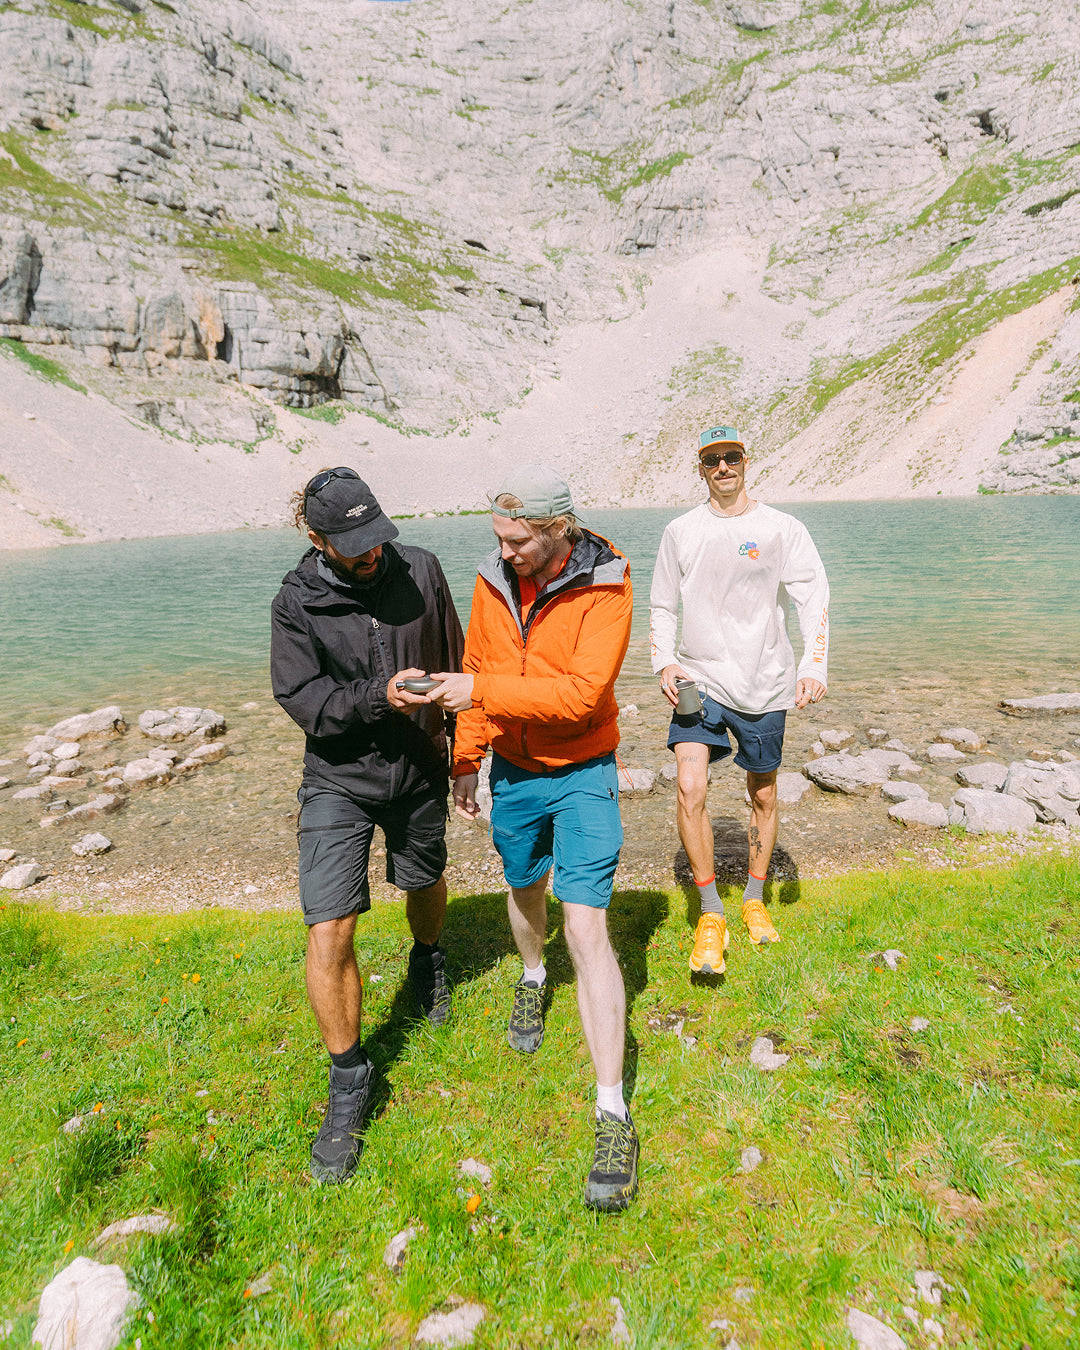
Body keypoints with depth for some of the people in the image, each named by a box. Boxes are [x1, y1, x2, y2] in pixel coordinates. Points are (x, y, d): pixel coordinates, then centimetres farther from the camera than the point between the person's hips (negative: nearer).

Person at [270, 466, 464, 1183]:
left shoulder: (419, 569, -5)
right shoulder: (296, 604, -12)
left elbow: (455, 661, 6)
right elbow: (304, 701, -13)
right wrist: (380, 695, -29)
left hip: (420, 772, 3)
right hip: (340, 780, -2)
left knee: (426, 886, 23)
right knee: (329, 934, -9)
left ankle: (428, 961, 59)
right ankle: (350, 1082, 13)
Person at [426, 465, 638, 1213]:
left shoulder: (604, 588, -19)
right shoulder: (494, 582, -4)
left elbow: (582, 694, -28)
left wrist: (483, 692, -30)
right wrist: (467, 757, 9)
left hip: (583, 774, -5)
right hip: (513, 772, 5)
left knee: (587, 929, -10)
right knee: (525, 886, 25)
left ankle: (613, 1115, 0)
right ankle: (532, 980, 58)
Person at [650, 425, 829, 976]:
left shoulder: (783, 529, 0)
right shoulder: (680, 532, 5)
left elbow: (813, 600, -3)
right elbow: (662, 606, 12)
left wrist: (813, 667, -17)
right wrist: (664, 663, -4)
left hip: (763, 684, 0)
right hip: (698, 679, 0)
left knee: (763, 795, 12)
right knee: (690, 787, -18)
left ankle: (755, 899, 35)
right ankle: (710, 914, -1)